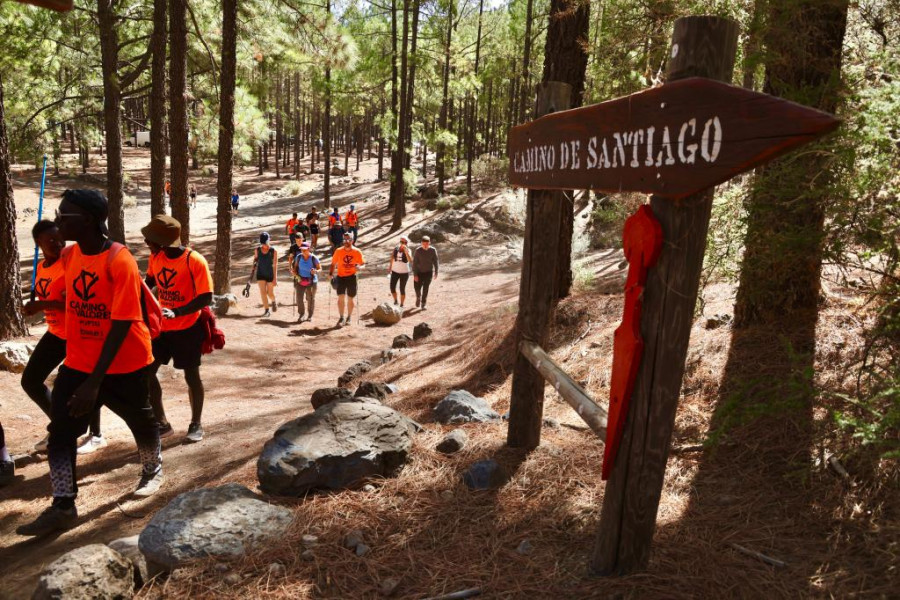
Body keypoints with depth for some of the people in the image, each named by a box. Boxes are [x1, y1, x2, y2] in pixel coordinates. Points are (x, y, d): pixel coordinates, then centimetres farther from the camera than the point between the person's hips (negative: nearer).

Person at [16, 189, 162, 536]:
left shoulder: (119, 261, -24)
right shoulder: (69, 256, -1)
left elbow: (122, 323, -25)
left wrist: (95, 381, -26)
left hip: (123, 364, -5)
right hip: (77, 363, 6)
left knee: (140, 421, 15)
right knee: (60, 430, -3)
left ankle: (152, 470, 42)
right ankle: (63, 507, 5)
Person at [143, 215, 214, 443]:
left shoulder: (195, 261, -22)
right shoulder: (155, 257, -3)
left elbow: (206, 298, -25)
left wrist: (176, 312, -36)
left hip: (188, 328, -6)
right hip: (162, 327, 6)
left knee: (191, 375, 6)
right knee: (146, 371, 3)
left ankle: (196, 424, 24)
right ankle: (162, 423, 16)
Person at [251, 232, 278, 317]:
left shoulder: (273, 251, -13)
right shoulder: (257, 249, -4)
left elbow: (275, 265, -13)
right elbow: (255, 261, 7)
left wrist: (275, 278, -16)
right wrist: (252, 272, 1)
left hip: (270, 274, -2)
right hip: (260, 274, 2)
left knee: (270, 293, 5)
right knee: (263, 292, -4)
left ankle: (274, 301, 39)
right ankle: (267, 311, 3)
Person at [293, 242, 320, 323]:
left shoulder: (314, 258, -12)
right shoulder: (298, 257, -3)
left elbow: (320, 268, -6)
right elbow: (295, 267, 9)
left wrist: (316, 271, -28)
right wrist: (297, 275, -10)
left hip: (311, 281, -2)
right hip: (300, 280, 2)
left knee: (310, 299, 9)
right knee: (299, 298, -5)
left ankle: (310, 315, 26)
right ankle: (301, 315, 12)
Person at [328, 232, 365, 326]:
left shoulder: (357, 252, -4)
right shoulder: (338, 251, -1)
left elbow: (363, 264, 0)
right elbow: (333, 264, 7)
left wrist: (359, 267, -21)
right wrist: (330, 273, -7)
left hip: (352, 277, 0)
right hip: (341, 277, 0)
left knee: (350, 299, 9)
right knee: (340, 297, -9)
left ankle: (348, 318, 26)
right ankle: (341, 318, 1)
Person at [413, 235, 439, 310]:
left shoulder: (433, 250, -12)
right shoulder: (417, 251, -16)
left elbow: (435, 262, 0)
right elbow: (414, 263, -14)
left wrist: (436, 272, 7)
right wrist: (415, 275, -18)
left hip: (429, 272, 0)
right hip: (419, 272, 0)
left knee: (425, 289, -8)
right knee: (417, 288, 3)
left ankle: (423, 305, 1)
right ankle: (418, 297, 37)